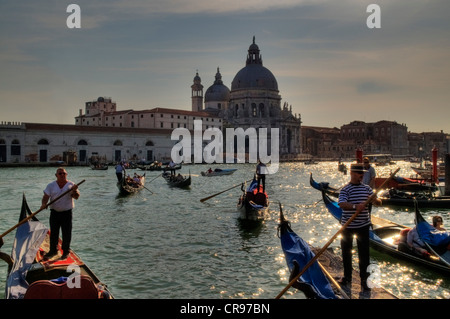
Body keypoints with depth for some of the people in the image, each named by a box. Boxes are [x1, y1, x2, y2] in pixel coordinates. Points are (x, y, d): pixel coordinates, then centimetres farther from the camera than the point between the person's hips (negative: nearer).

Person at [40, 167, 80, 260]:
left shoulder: (71, 185, 0)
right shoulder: (51, 185, 4)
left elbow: (76, 197, -8)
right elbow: (46, 196, -2)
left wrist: (74, 191, -28)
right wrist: (44, 203, -22)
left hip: (67, 212, -2)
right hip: (54, 212, 2)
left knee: (66, 233, 3)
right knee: (53, 232, 9)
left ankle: (66, 251, 16)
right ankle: (53, 250, 24)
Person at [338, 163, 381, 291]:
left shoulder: (367, 188, 5)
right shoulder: (345, 189, -7)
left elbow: (379, 202, 5)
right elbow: (342, 204, -23)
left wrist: (375, 200, -20)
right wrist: (355, 206, -40)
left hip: (363, 225, 2)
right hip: (347, 226, -2)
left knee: (364, 252, 3)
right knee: (346, 251, 11)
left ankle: (364, 279, 14)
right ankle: (347, 276, 28)